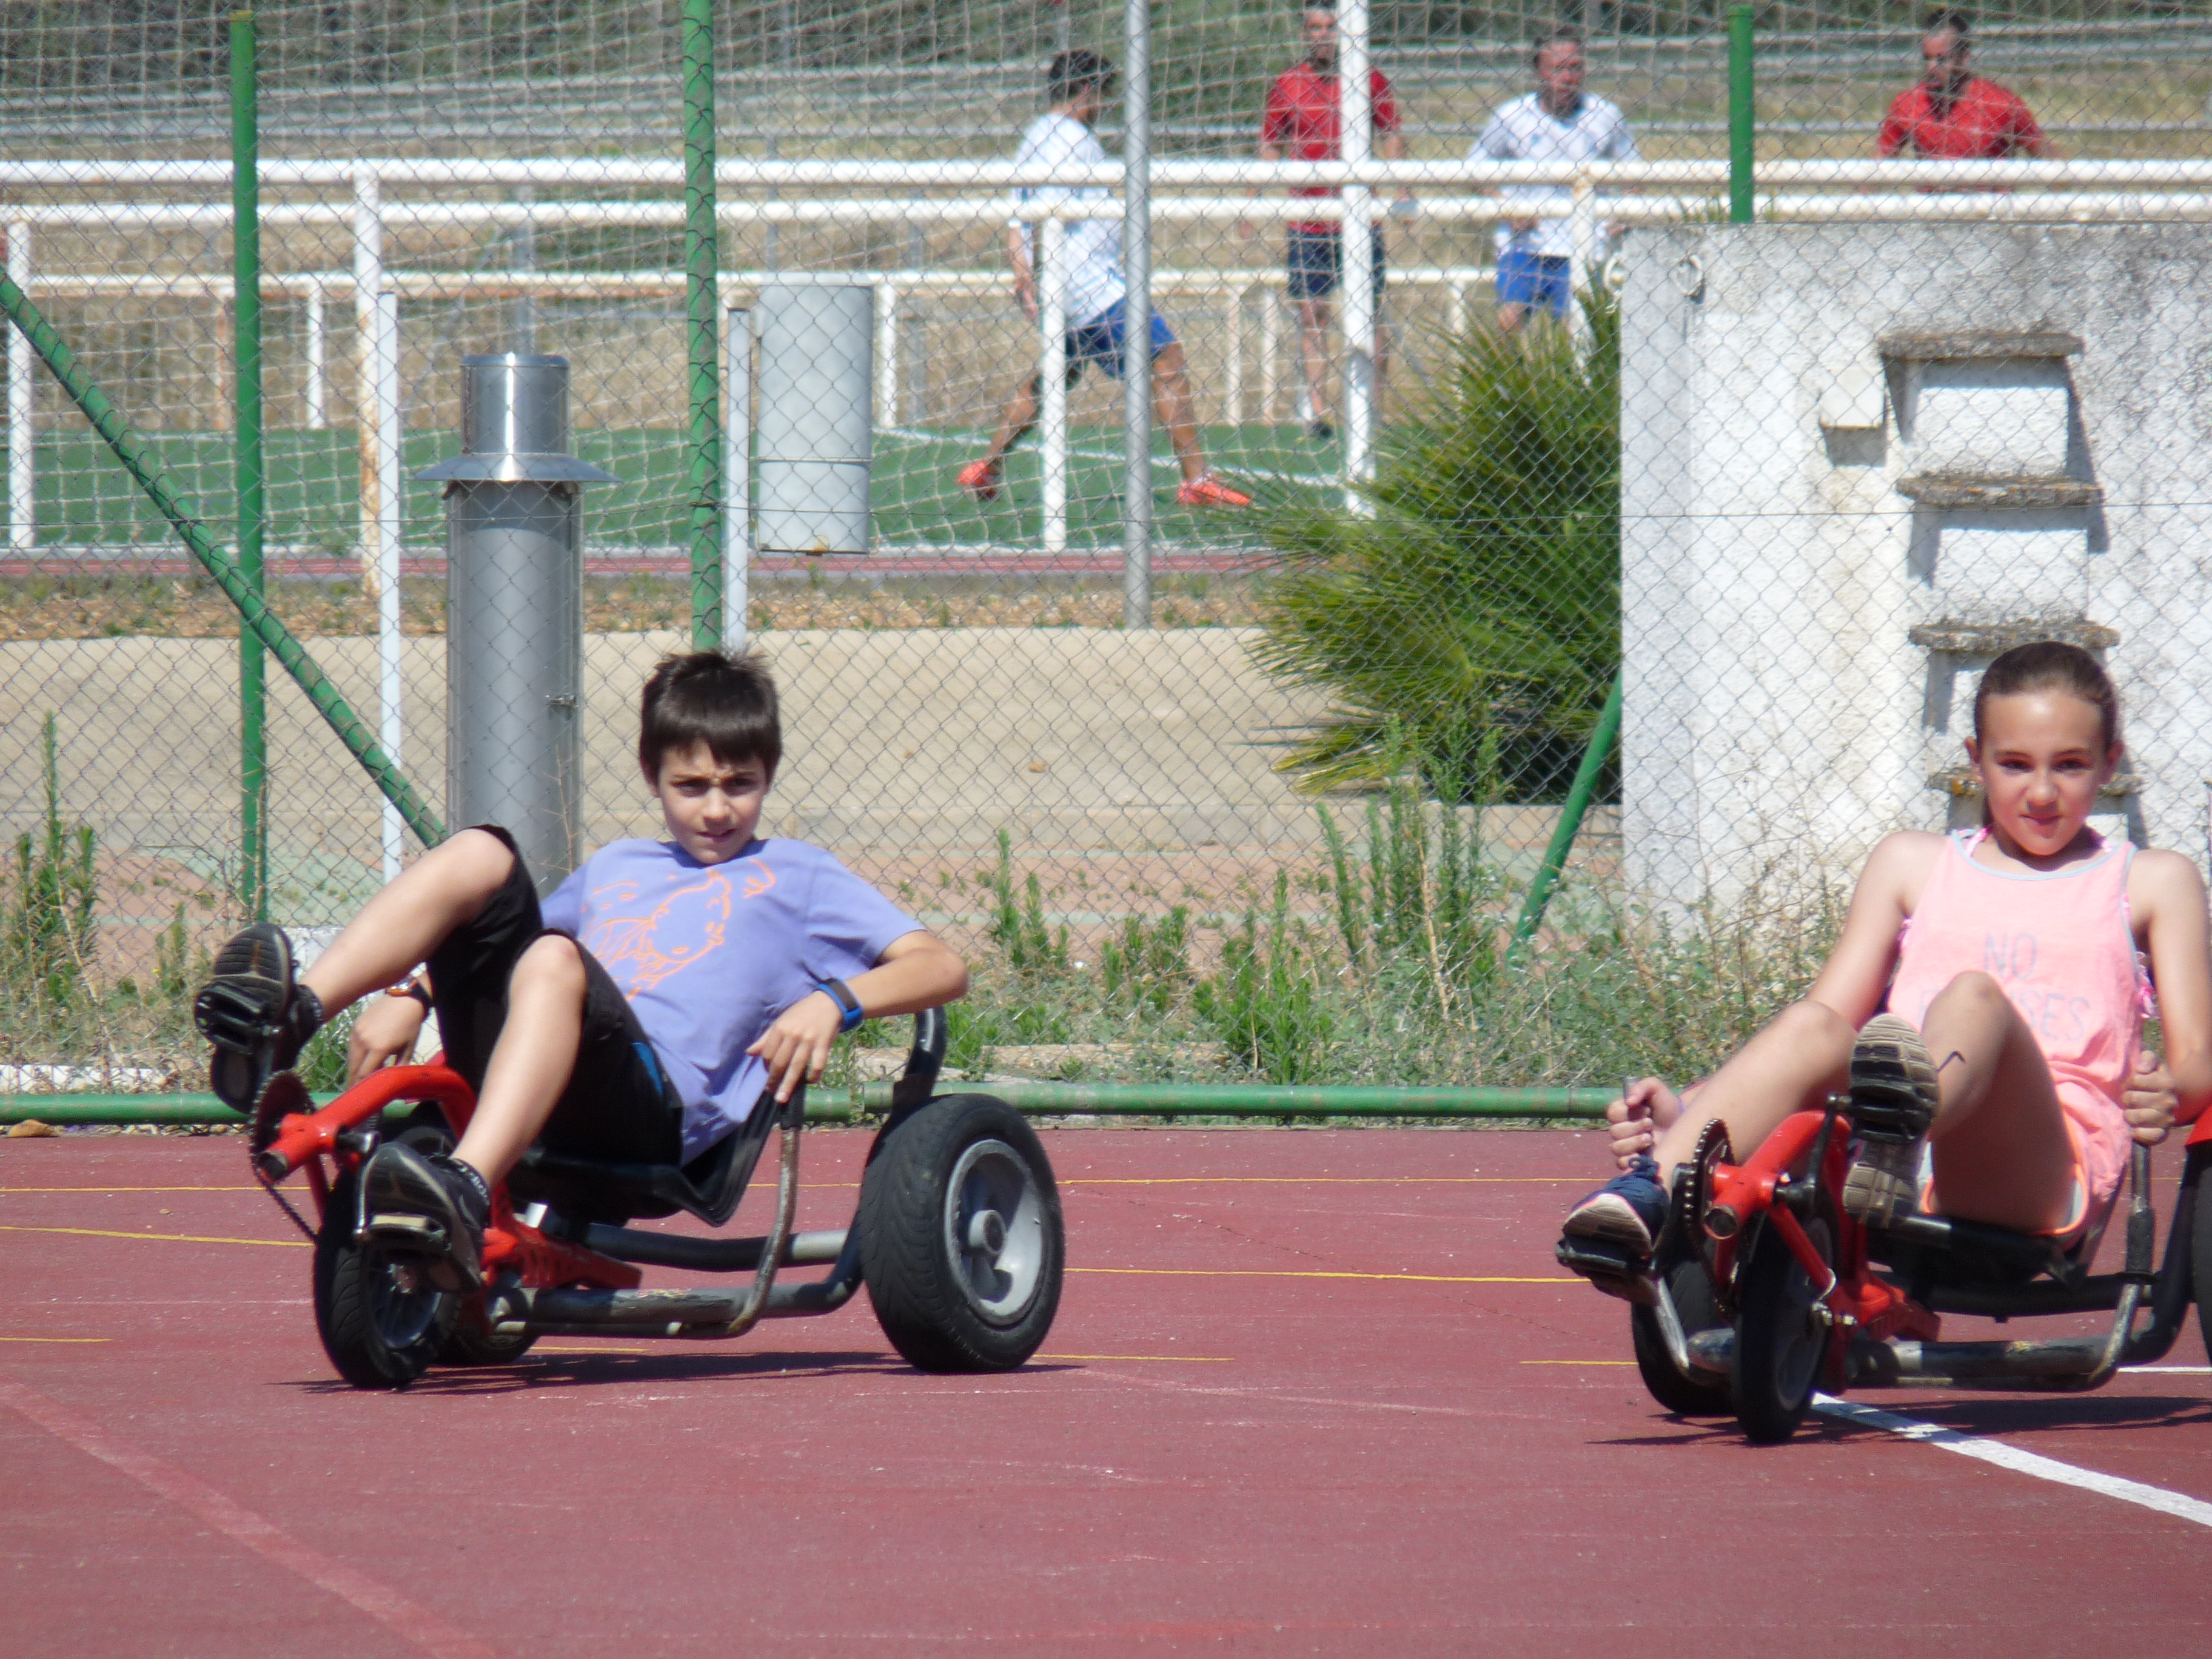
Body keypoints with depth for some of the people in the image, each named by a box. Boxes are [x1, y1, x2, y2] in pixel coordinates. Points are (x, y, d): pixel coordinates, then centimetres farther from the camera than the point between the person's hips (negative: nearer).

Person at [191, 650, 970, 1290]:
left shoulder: (793, 874, 24)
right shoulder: (615, 868, 38)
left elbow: (940, 969, 12)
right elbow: (493, 944, 35)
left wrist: (832, 1001, -7)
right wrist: (407, 993, 13)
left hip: (655, 1105, -5)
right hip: (509, 1076, 5)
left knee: (552, 959, -37)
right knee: (481, 853, -10)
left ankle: (466, 1195, -60)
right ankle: (289, 1017, -28)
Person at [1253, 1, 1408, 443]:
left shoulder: (1371, 81, 4)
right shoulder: (1287, 85, 6)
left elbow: (1391, 137, 8)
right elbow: (1270, 146, 11)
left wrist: (1402, 191, -4)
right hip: (1308, 219, 0)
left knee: (1369, 312, 0)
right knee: (1311, 313, -2)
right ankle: (1317, 410, -1)